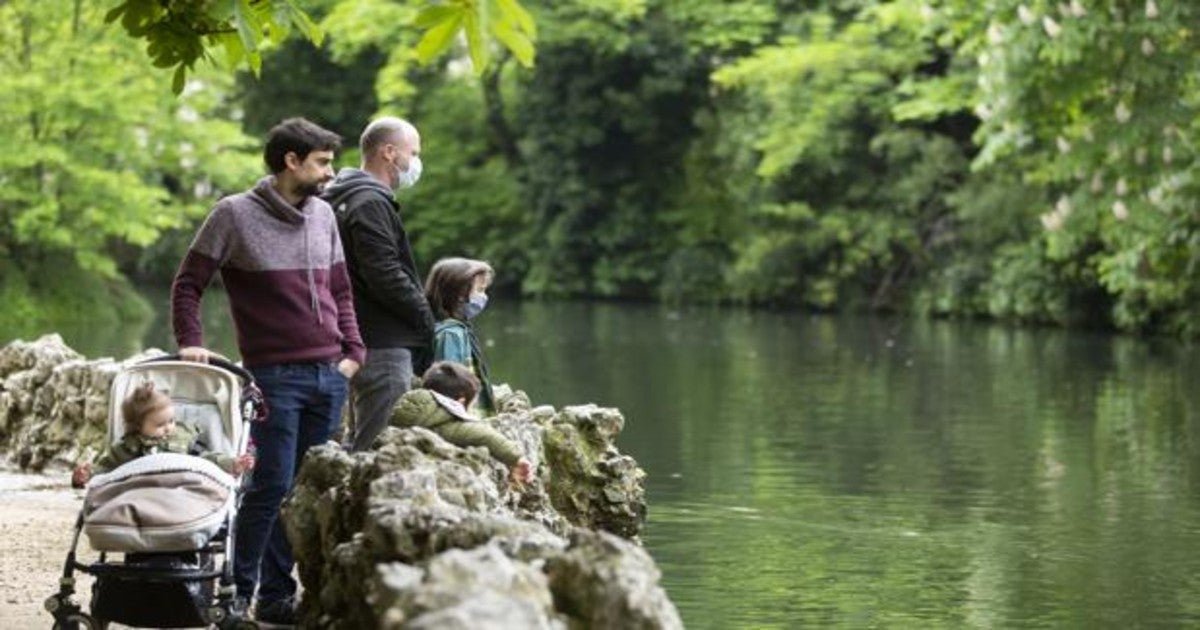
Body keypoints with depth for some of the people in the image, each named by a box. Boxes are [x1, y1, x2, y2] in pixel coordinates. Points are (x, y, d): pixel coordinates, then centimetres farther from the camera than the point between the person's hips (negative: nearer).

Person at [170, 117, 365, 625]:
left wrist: (353, 350, 9)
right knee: (273, 484, -9)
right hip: (275, 375, -6)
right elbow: (188, 284, -1)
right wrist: (191, 342, -13)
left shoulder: (324, 215, 13)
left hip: (330, 375, 6)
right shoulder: (235, 215, -4)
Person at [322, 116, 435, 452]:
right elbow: (386, 277, -21)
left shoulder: (349, 199, 20)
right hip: (383, 347, -11)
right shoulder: (371, 203, -13)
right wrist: (425, 318, -9)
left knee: (362, 443, 14)